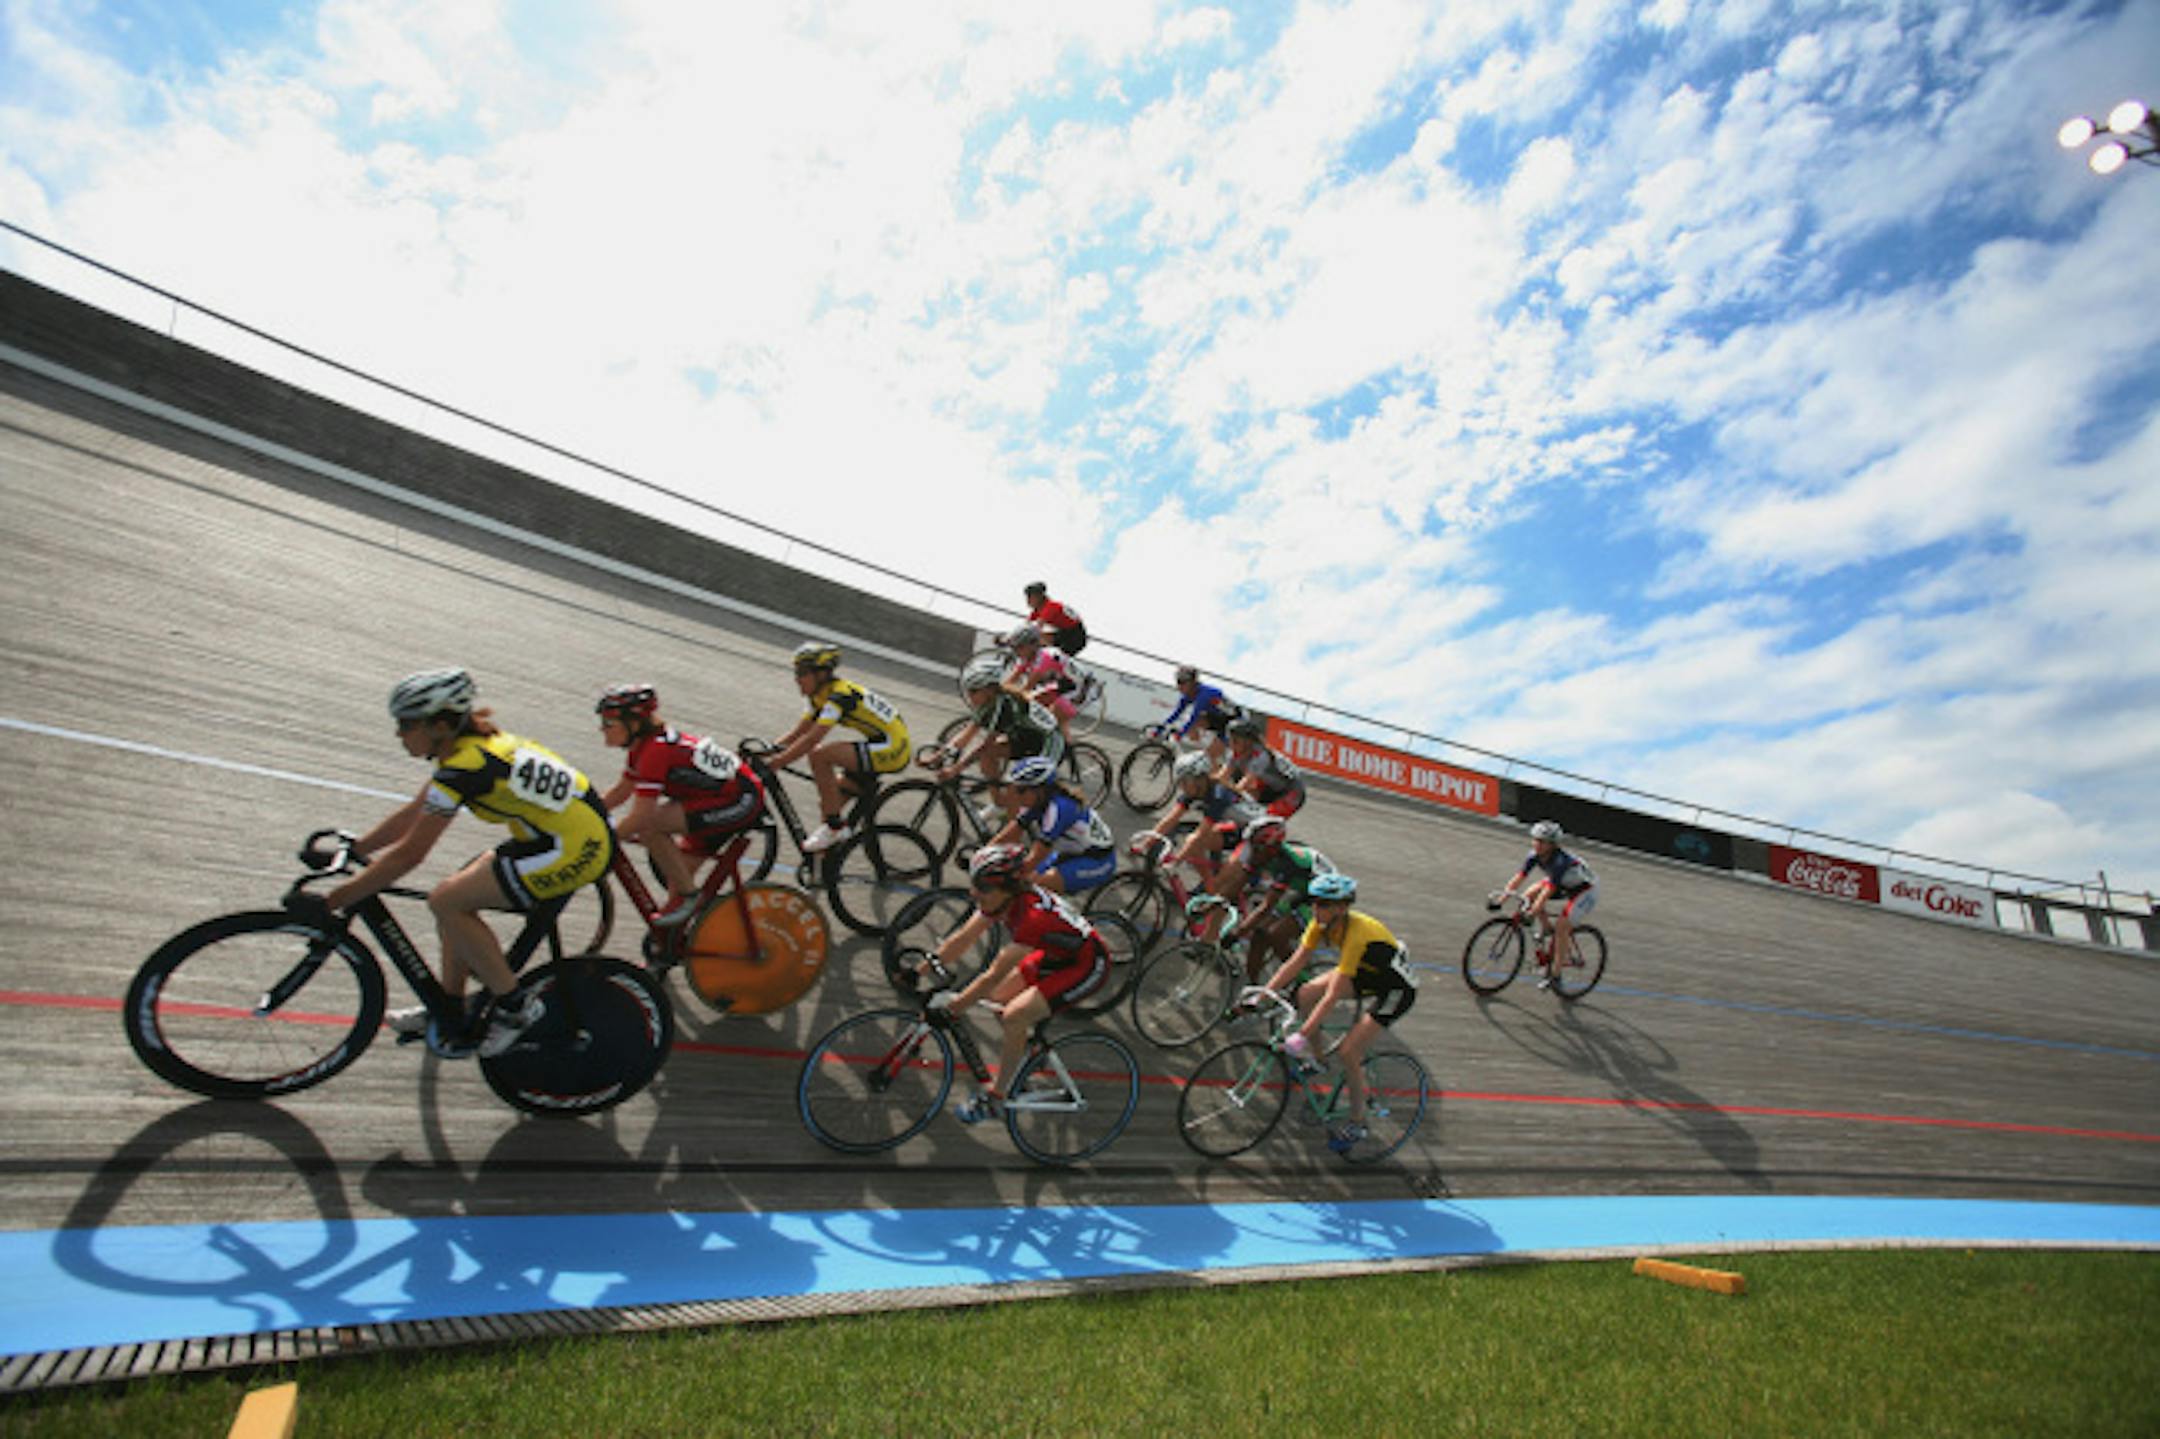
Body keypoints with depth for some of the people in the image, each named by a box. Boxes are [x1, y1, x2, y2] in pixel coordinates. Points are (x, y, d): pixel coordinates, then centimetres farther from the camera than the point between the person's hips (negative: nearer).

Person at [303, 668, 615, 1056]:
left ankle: (514, 1006, 3)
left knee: (447, 901, -7)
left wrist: (330, 901, -8)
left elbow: (408, 854, -15)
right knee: (456, 899, 16)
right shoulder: (473, 742, 10)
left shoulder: (462, 768, -17)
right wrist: (351, 849, 21)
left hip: (576, 849, -10)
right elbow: (414, 812, 20)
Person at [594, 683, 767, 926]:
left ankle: (687, 895, -7)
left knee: (649, 825, -21)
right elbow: (622, 790, 18)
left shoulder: (655, 750, -23)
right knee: (679, 873, 14)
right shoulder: (641, 746, 6)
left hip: (742, 802, -10)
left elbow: (640, 816, -25)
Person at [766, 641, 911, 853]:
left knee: (819, 755, -23)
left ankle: (835, 827, -13)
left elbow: (812, 739, -27)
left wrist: (775, 763, -26)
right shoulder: (821, 698, 10)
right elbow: (797, 733, 11)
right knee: (829, 802, 10)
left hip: (892, 748, -10)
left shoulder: (838, 694, -20)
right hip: (879, 746, 10)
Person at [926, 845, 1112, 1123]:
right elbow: (961, 939, -5)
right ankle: (1031, 1042, 29)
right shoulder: (1002, 899, -12)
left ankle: (993, 1100, -2)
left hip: (1088, 966, -8)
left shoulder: (1033, 916, -36)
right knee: (996, 998, 3)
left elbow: (994, 975, -34)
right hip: (1056, 955, 8)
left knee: (1014, 1016, -18)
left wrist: (951, 1008, -30)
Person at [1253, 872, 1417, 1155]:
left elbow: (1333, 995, -39)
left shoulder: (1356, 934, -37)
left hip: (1397, 989, -7)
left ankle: (1356, 1124, 7)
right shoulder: (1322, 923, -16)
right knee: (1305, 995, -8)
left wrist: (1302, 1035, -40)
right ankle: (1313, 1057, 16)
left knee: (1348, 1053, -15)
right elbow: (1294, 964, -11)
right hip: (1366, 973, 8)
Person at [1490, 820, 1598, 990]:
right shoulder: (1536, 855, -17)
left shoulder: (1560, 861, -36)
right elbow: (1519, 875, -18)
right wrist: (1501, 896, -26)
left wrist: (1532, 911, -50)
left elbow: (1549, 890, -43)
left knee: (1561, 926, -21)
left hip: (1585, 890, -8)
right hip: (1563, 885, 8)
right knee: (1528, 895, -11)